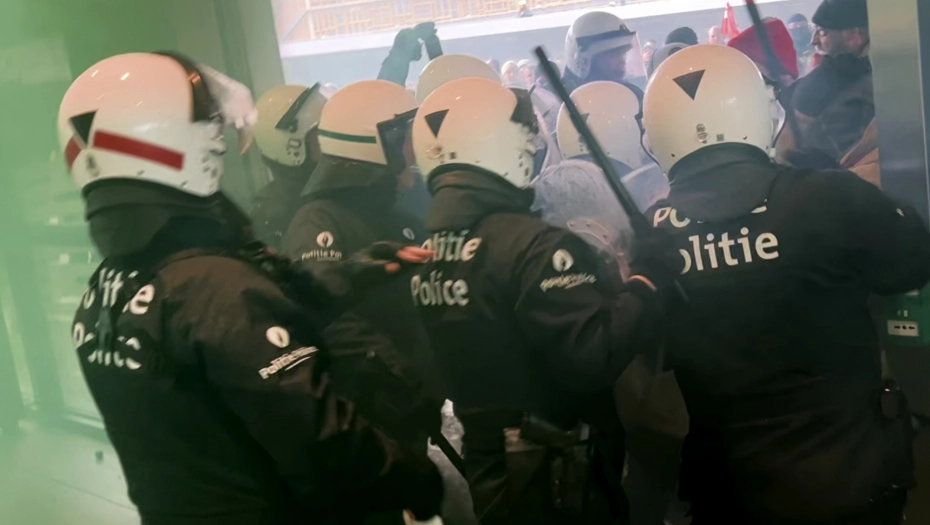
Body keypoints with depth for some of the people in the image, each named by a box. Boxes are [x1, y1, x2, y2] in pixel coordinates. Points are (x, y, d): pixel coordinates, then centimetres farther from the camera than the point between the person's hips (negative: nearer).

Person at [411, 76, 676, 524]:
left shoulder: (424, 254, 4)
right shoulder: (534, 245, -23)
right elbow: (594, 355, -29)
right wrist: (648, 280, -17)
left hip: (487, 473, 8)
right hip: (557, 481, -8)